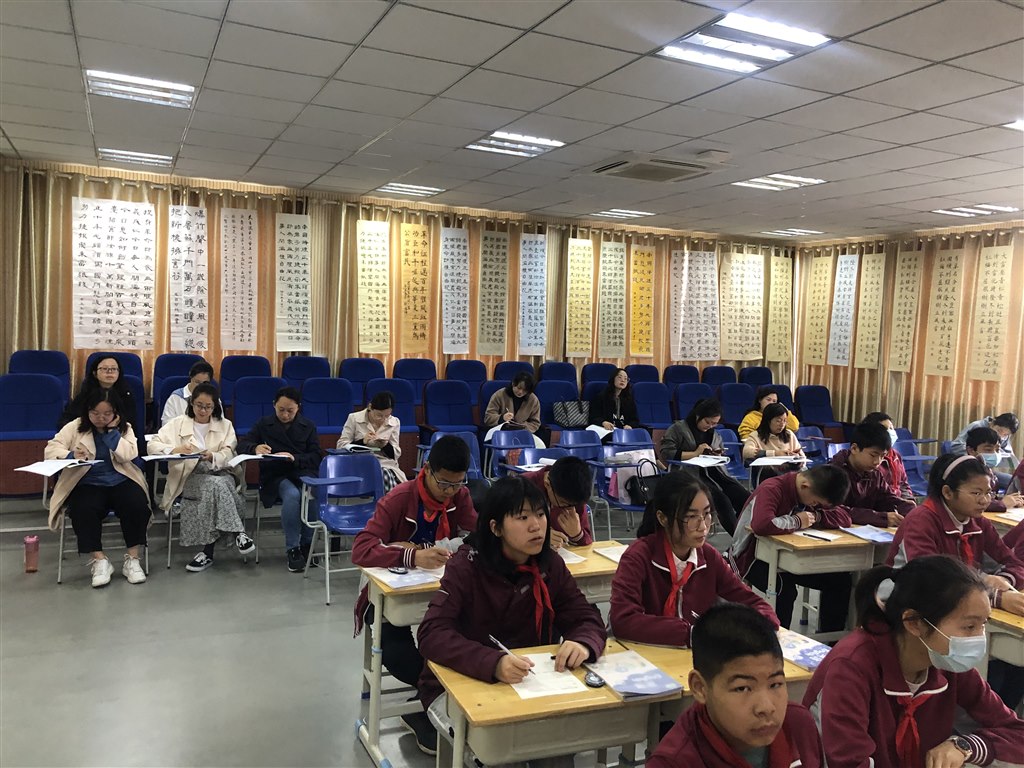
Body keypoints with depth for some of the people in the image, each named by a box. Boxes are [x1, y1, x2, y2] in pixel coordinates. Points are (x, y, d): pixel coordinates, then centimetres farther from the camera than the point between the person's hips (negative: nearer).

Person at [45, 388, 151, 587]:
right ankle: (99, 560, -17)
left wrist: (111, 431, -9)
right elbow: (50, 449, -2)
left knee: (137, 504, -29)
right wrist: (71, 455, -22)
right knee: (84, 510, -33)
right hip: (87, 483, 0)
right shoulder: (75, 427, 6)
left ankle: (132, 558, -14)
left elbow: (128, 455, -8)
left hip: (120, 481, 1)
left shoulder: (124, 428, 8)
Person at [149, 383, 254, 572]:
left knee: (216, 489, -35)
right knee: (216, 485, -35)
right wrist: (175, 450, -20)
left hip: (221, 474, 2)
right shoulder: (177, 424, 12)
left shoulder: (225, 425, 14)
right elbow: (152, 445, 1)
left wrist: (212, 457, -23)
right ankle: (238, 533, -36)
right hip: (189, 477, -1)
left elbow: (227, 455, 1)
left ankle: (208, 551, -31)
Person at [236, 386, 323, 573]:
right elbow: (242, 444, 6)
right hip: (275, 475, -1)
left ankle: (306, 544, -13)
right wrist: (255, 448, -18)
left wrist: (295, 458, -15)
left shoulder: (308, 426, 14)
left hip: (303, 472, 1)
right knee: (292, 495, -36)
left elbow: (317, 457, 5)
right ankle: (292, 548, -24)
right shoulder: (264, 424, 14)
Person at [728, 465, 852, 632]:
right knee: (785, 589, -36)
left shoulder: (816, 493, -1)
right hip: (753, 556, -8)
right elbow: (762, 525, -44)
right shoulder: (771, 490, -26)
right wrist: (797, 521, -28)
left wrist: (815, 516, -23)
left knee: (840, 580, -7)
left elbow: (844, 518, -5)